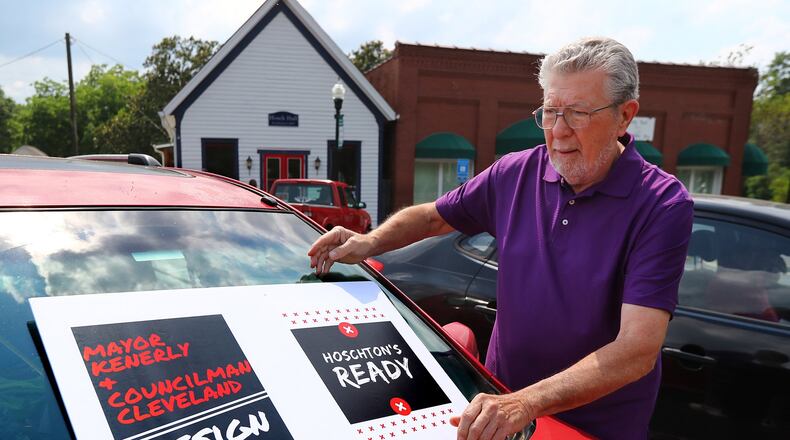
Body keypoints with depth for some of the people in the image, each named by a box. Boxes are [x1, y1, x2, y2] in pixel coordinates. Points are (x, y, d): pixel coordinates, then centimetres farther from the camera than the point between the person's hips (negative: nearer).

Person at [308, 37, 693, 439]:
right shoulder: (515, 174, -8)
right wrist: (370, 242, -12)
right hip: (501, 392, 4)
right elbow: (433, 217, 6)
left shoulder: (662, 206, -20)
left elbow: (638, 349, -27)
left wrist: (527, 403, -38)